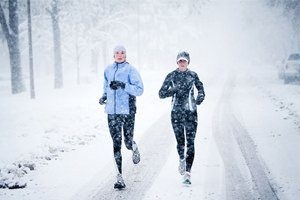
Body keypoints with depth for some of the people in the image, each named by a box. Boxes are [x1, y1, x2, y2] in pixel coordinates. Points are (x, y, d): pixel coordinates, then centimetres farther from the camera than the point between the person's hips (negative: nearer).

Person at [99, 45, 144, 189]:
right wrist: (104, 96, 8)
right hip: (112, 112, 3)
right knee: (116, 144, -2)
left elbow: (139, 90, -10)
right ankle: (119, 177, 0)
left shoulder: (130, 70, -4)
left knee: (128, 142, -1)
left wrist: (123, 86, -21)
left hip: (127, 111, -3)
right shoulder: (108, 70, 11)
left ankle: (134, 148, 38)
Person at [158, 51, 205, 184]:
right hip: (176, 113, 0)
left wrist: (200, 96, 1)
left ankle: (187, 173, -12)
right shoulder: (171, 76, 1)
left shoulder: (193, 75, 4)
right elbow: (161, 94, -1)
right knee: (180, 142, 8)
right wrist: (174, 90, -15)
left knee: (190, 143, -10)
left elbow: (200, 88, 21)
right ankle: (182, 160, 41)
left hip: (191, 113, 0)